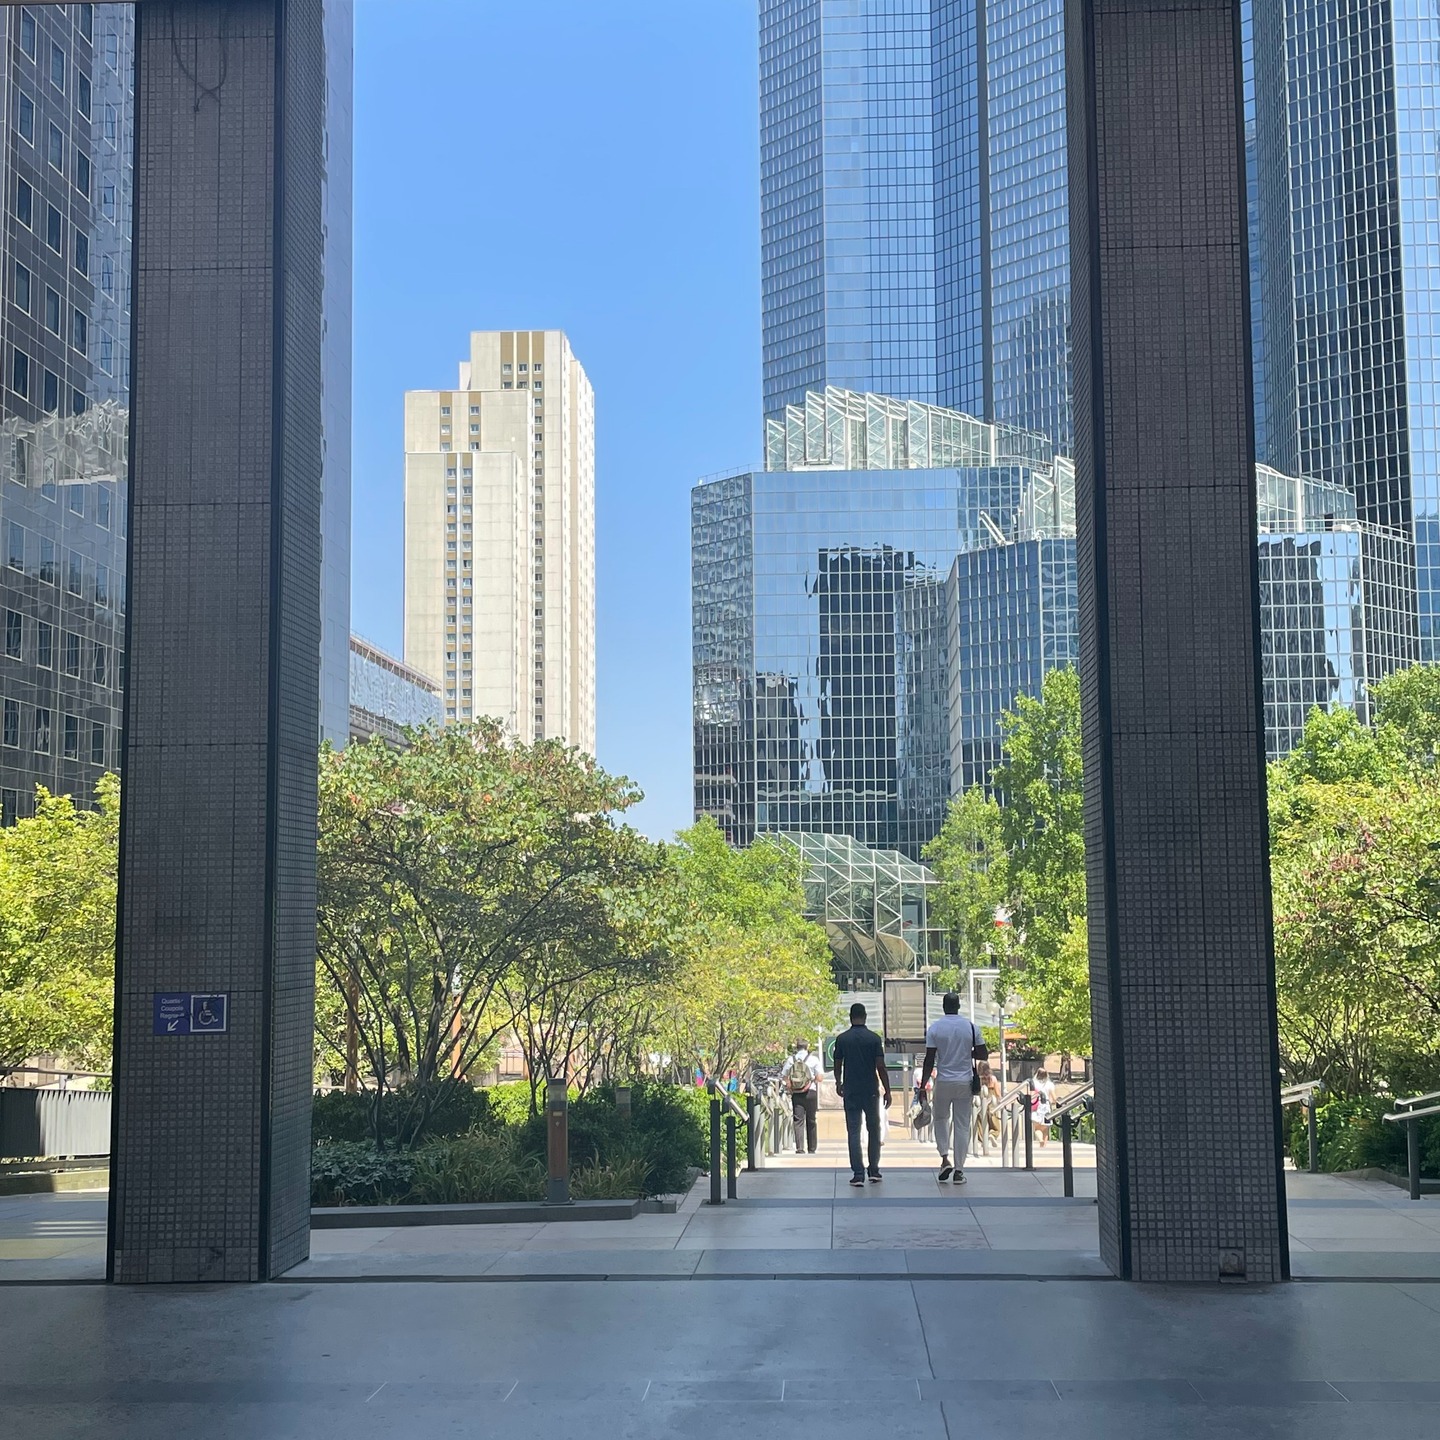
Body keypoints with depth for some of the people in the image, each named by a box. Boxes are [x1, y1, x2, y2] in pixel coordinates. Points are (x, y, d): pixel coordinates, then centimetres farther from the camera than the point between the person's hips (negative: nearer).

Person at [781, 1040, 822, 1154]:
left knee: (798, 1120, -1)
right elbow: (818, 1078, -2)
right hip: (810, 1093, -1)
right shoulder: (814, 1060, -1)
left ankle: (800, 1148, -14)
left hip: (796, 1094, 1)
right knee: (811, 1121, 10)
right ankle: (812, 1149, 17)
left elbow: (783, 1077, 1)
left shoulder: (790, 1060, 3)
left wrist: (789, 1087, 12)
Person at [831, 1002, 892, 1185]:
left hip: (851, 1092, 0)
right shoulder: (874, 1038, -6)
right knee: (874, 1131, 14)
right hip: (871, 1091, 0)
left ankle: (858, 1174, -6)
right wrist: (887, 1091, -1)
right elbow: (881, 1067, -8)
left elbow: (837, 1066, 8)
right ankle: (874, 1170, 16)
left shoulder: (842, 1039, -2)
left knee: (854, 1132, 1)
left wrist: (838, 1084, 27)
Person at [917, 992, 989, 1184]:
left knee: (941, 1119, 20)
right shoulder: (971, 1026, -1)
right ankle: (959, 1171, 4)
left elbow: (929, 1060, -7)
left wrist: (923, 1085, -1)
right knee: (962, 1125, 6)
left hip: (943, 1082, -1)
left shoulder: (935, 1028, -6)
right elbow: (983, 1055, 1)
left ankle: (945, 1159, 4)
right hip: (965, 1082, 1)